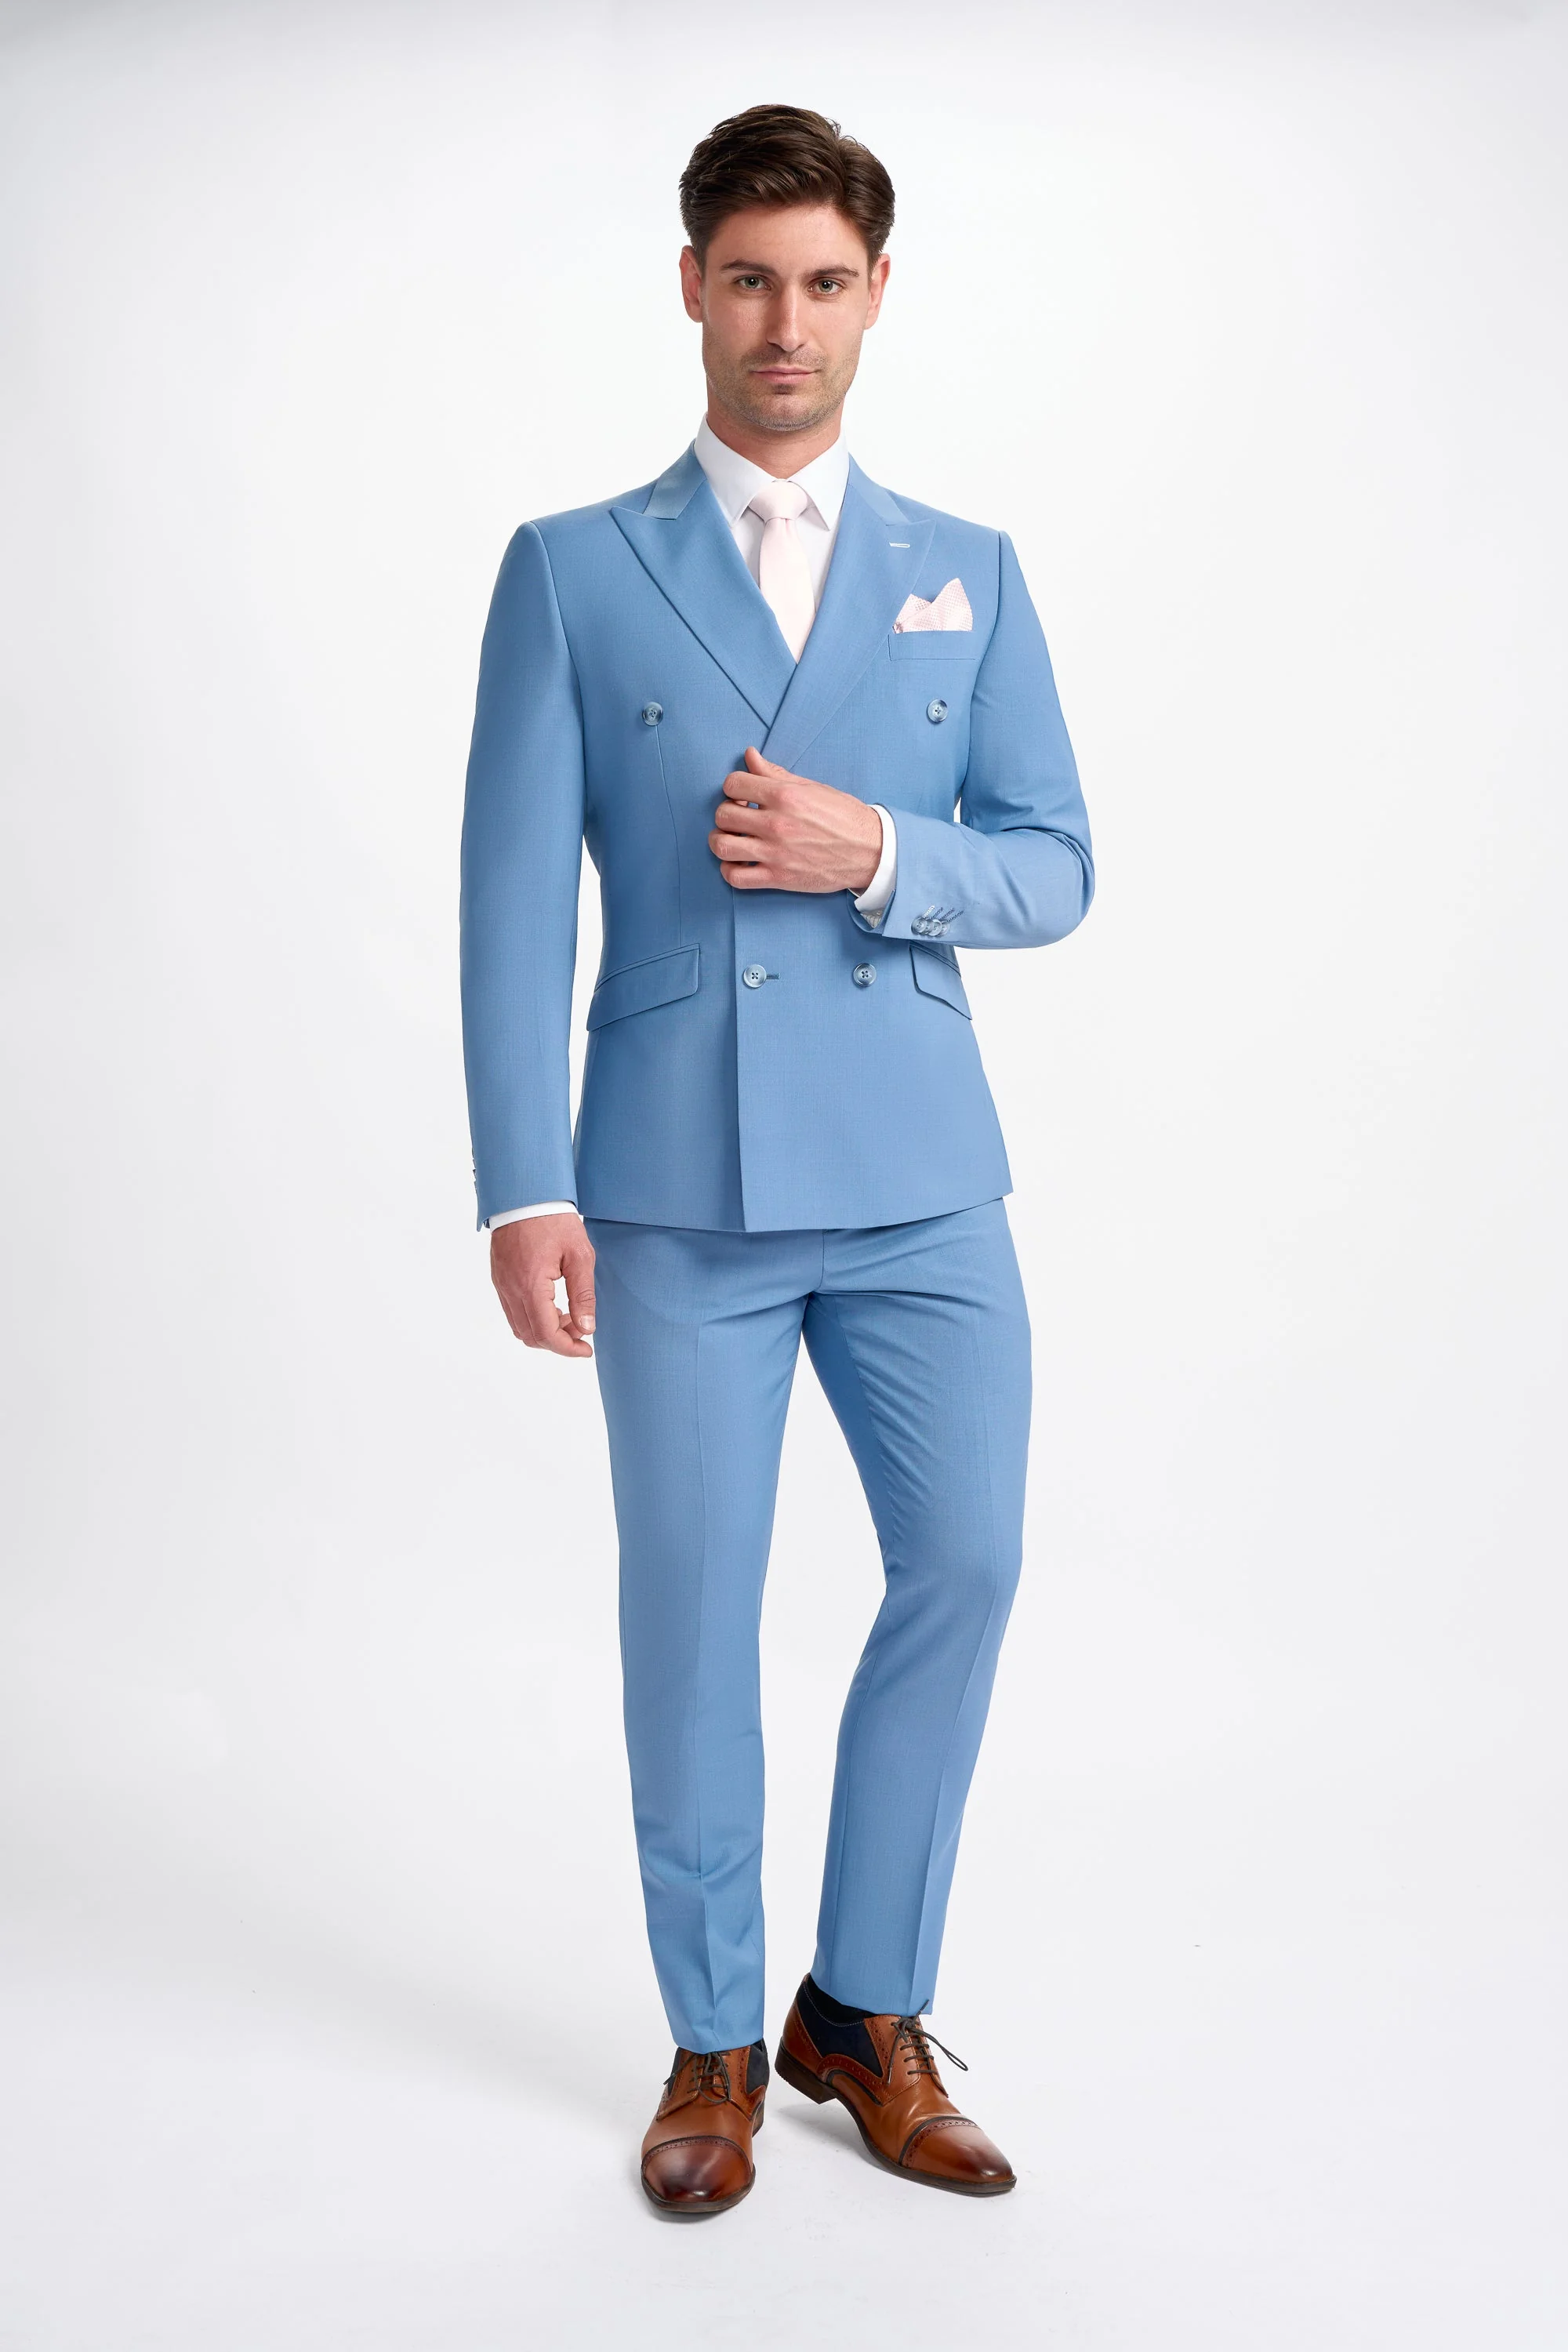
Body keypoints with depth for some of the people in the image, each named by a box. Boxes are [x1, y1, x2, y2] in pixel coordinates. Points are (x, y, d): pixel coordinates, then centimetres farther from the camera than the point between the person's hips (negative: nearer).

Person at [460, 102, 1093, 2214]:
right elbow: (513, 894, -2)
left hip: (920, 1177, 2)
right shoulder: (570, 572, 5)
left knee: (965, 1570, 2)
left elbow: (1056, 871, 8)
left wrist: (876, 850, -12)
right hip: (680, 1186, -2)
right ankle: (717, 2043, 23)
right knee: (690, 1609, 4)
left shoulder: (969, 576, 12)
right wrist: (525, 1190, -10)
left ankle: (869, 2017, 23)